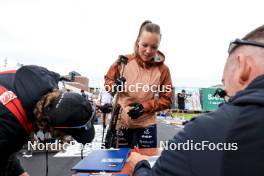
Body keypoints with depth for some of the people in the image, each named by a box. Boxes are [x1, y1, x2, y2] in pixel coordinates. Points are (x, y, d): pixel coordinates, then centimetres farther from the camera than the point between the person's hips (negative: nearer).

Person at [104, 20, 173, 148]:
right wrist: (115, 86, -17)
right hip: (120, 122, 1)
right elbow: (107, 80, 6)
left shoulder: (163, 69, -8)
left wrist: (144, 107, -18)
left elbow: (166, 100, -4)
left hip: (146, 125, 0)